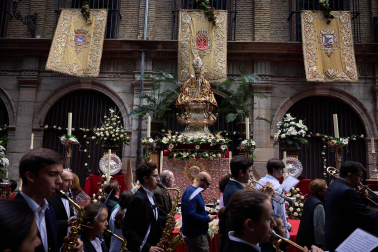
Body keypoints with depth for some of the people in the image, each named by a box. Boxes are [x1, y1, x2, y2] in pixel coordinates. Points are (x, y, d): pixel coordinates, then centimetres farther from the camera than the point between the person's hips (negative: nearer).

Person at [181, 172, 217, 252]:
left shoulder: (195, 192, 12)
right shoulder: (191, 193, -22)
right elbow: (191, 215, -29)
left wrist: (208, 213, 7)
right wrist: (208, 218, -18)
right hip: (195, 235, -10)